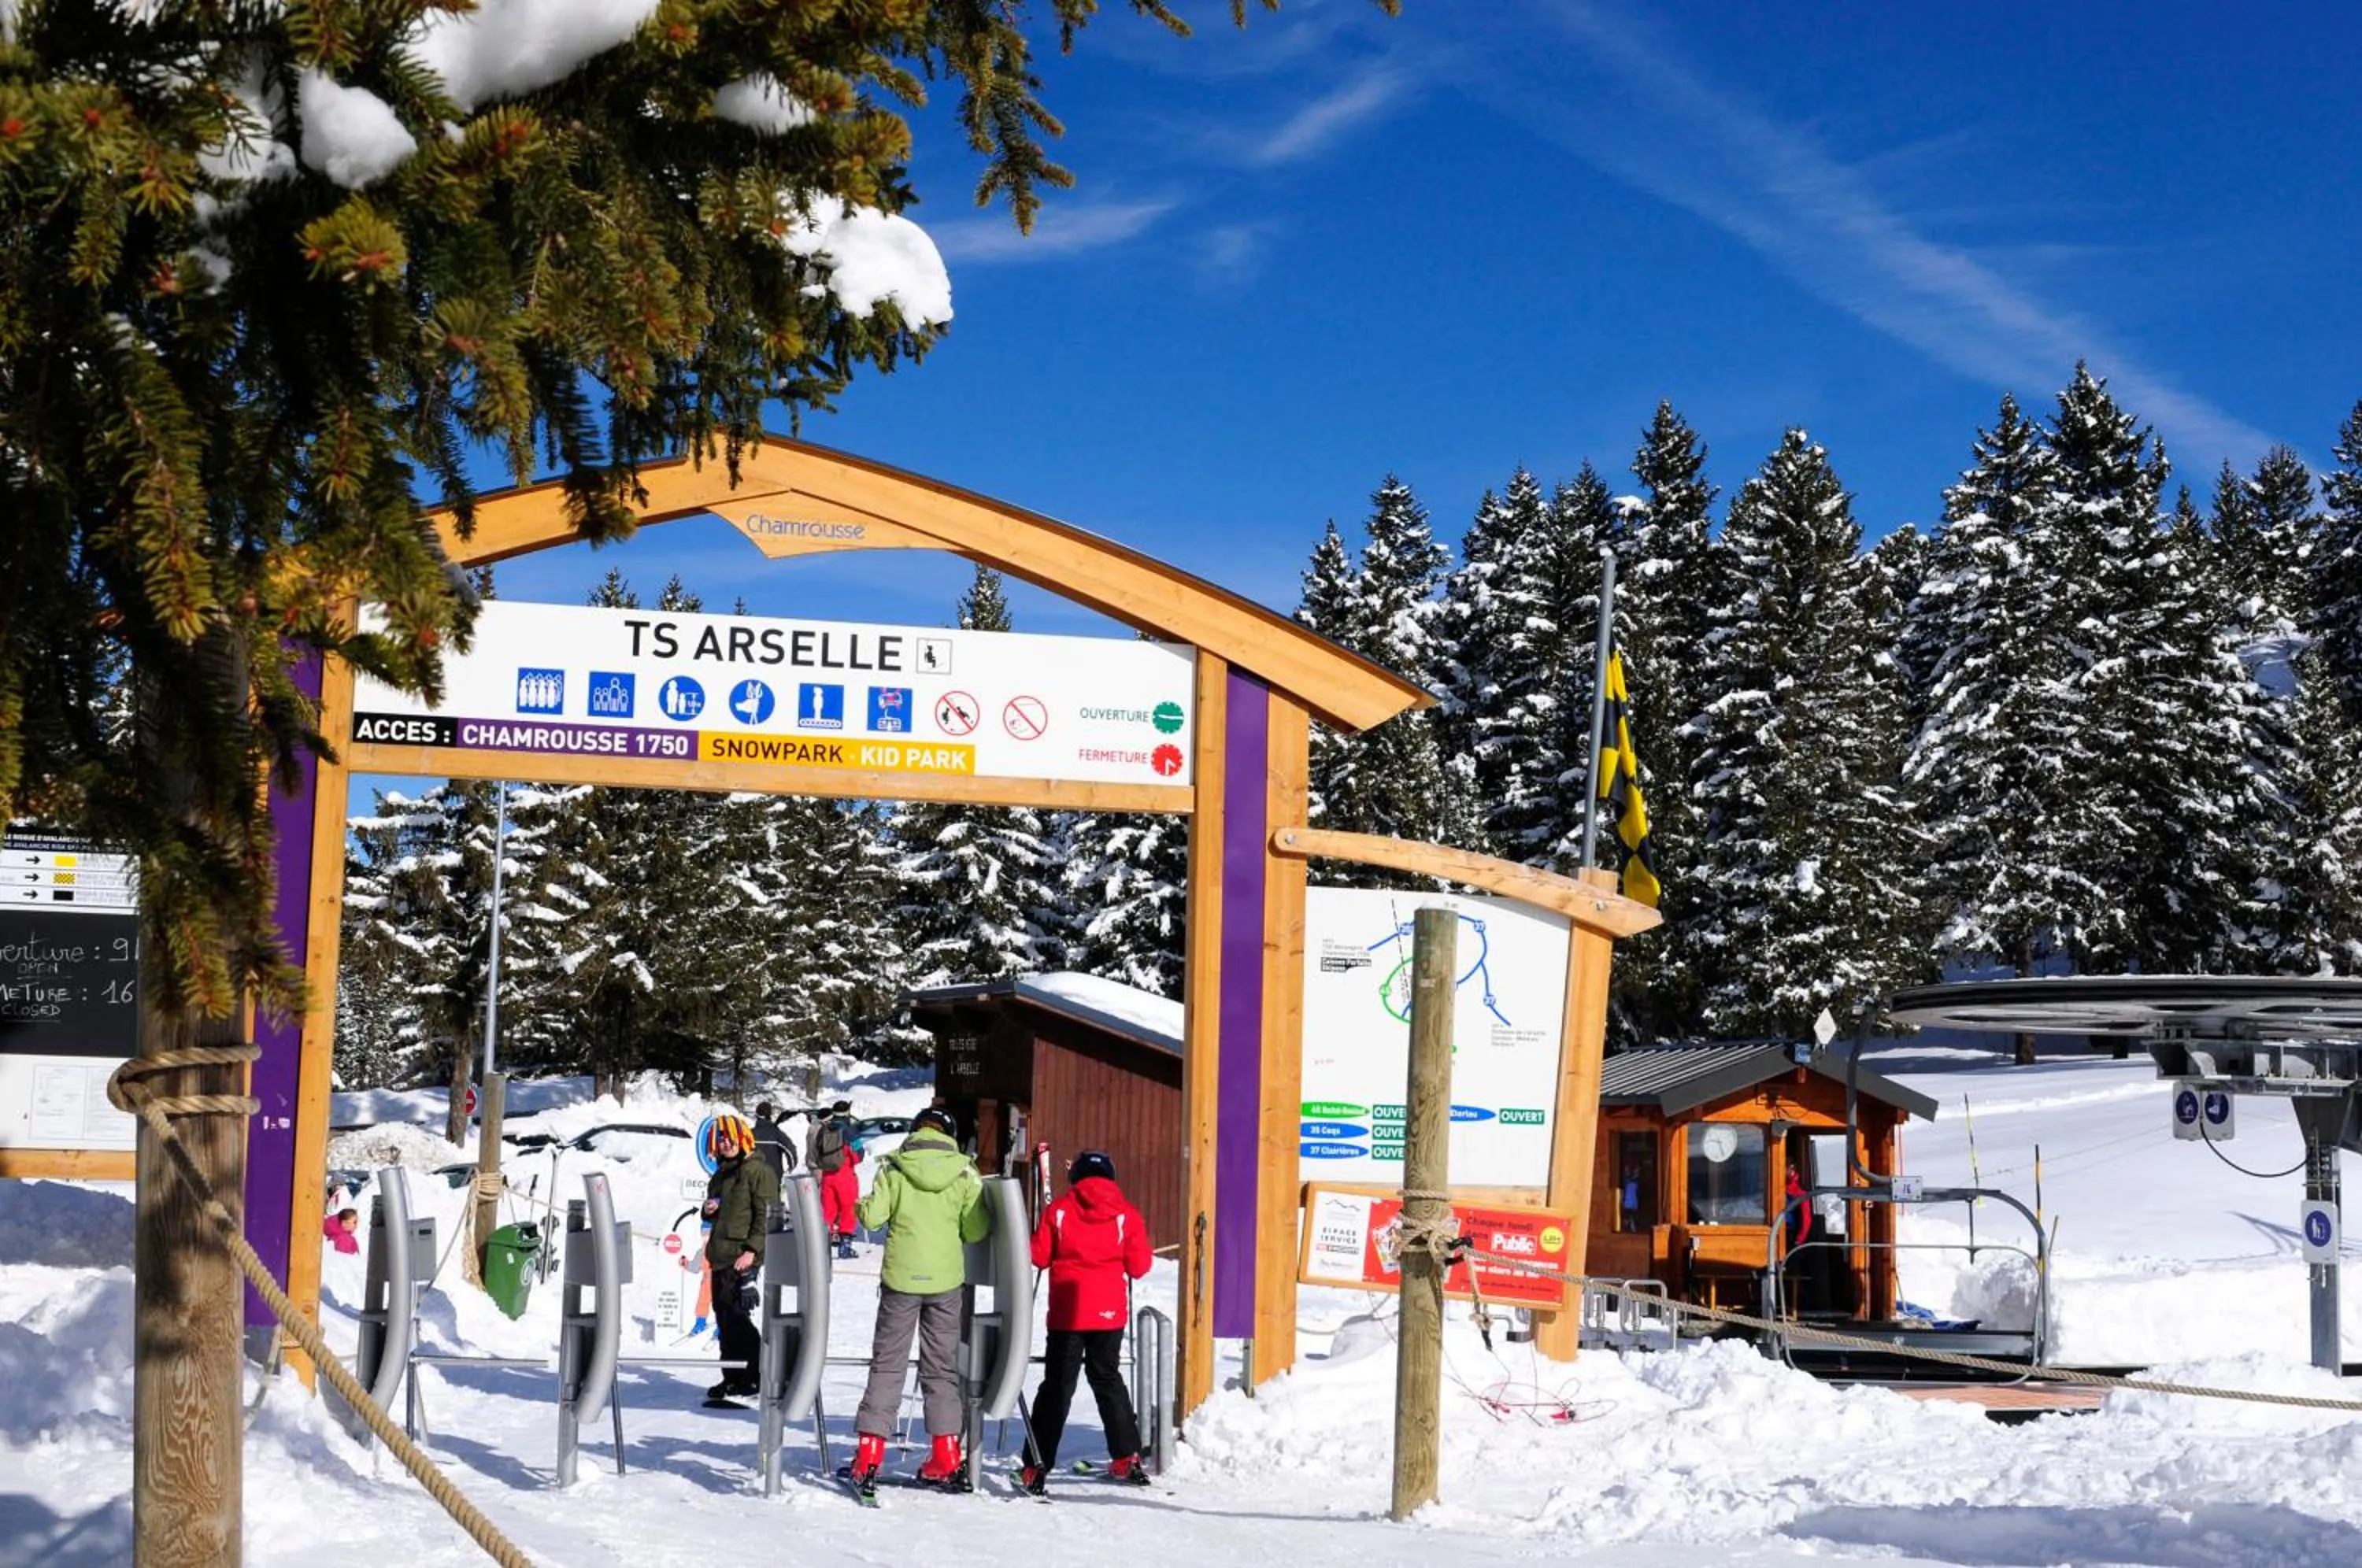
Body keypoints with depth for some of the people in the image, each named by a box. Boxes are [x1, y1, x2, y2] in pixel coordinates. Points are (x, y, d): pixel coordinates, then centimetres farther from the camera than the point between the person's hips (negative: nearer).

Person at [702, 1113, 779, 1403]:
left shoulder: (758, 1171, -6)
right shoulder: (720, 1175, 19)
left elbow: (766, 1215, -12)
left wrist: (752, 1250, -20)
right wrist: (709, 1211, 6)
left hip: (743, 1258, -8)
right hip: (720, 1256, 8)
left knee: (735, 1314, -13)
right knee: (724, 1315, 9)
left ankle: (755, 1375, -8)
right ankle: (733, 1377, 16)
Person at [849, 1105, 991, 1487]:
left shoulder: (893, 1168, -4)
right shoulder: (965, 1172, -2)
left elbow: (873, 1217, -9)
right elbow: (977, 1231, -3)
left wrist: (861, 1205, 13)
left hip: (901, 1277, -1)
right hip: (946, 1279, 1)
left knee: (887, 1362, 7)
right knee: (942, 1365, 11)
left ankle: (869, 1451, 2)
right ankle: (946, 1453, 9)